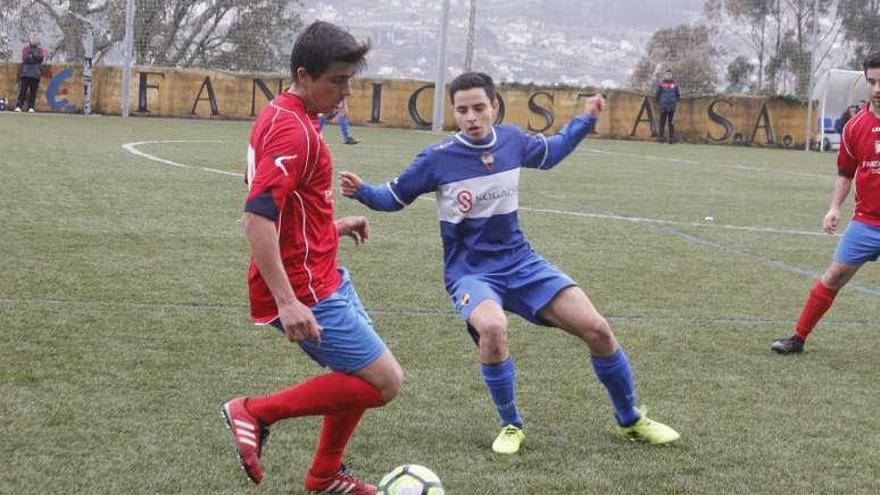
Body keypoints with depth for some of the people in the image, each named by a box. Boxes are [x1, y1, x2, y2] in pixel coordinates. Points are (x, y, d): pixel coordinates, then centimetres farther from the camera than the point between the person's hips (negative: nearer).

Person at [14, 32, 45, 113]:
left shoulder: (41, 50, 13)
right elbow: (25, 58, -5)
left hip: (36, 74, 1)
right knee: (22, 90, -7)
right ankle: (18, 106, -9)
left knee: (33, 91, -1)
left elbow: (41, 58, -6)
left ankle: (31, 107, 4)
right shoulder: (25, 49, 12)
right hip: (25, 73, -1)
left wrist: (33, 53, -8)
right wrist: (35, 58, -5)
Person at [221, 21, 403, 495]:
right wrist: (287, 302, -33)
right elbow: (257, 219, -29)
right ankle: (255, 412, -1)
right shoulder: (293, 130, -21)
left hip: (324, 276, 10)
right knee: (385, 381, -7)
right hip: (308, 291, -10)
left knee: (364, 373, 22)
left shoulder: (283, 116, 10)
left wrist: (332, 227, 21)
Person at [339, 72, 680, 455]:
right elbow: (394, 198, -3)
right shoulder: (438, 158, -14)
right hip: (470, 272, -4)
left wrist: (585, 120, 14)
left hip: (519, 261, 4)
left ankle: (631, 421, 19)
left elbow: (550, 153, 21)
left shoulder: (513, 141, -2)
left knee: (597, 330, -5)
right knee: (492, 328, -37)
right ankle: (511, 426, -11)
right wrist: (362, 192, -21)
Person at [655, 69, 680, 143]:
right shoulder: (661, 84, 1)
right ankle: (661, 136, 3)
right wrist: (659, 102, 7)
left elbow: (678, 95, 14)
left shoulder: (675, 84, 4)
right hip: (663, 106, -1)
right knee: (662, 122, -1)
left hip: (672, 107, 1)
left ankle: (672, 137, 5)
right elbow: (657, 94, 8)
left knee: (671, 123, 3)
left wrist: (676, 102, 8)